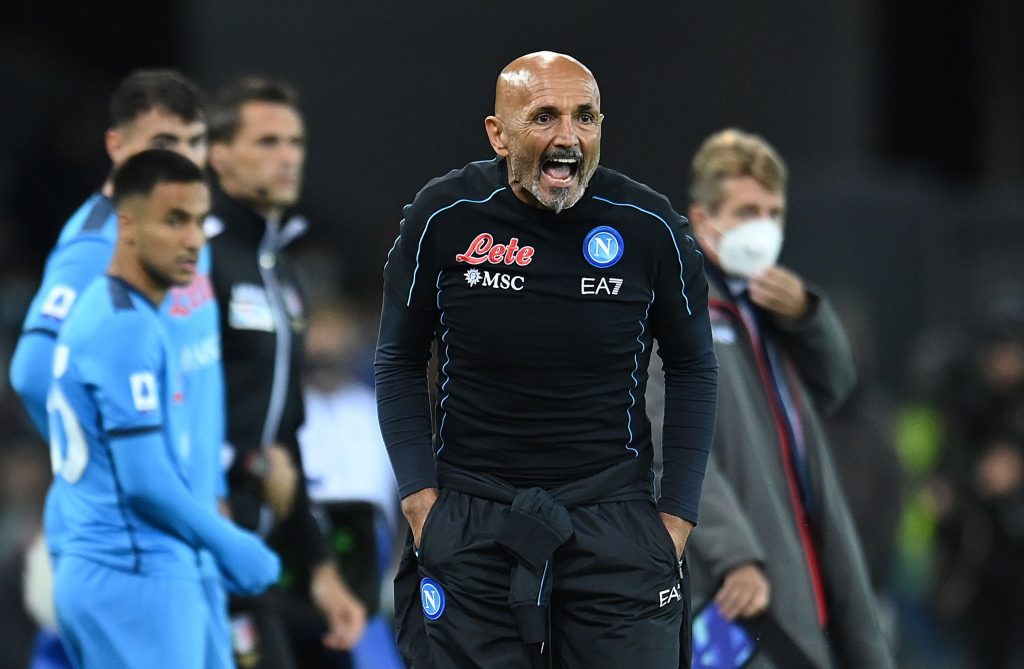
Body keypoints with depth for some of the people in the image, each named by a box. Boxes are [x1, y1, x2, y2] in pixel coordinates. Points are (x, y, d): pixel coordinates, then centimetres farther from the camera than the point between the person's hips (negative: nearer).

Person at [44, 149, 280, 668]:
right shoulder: (129, 329, -15)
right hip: (136, 580, -10)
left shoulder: (97, 313, 15)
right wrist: (231, 547, -8)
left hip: (91, 571, 10)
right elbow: (145, 481, -18)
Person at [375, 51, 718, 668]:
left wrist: (678, 514, 3)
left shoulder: (650, 227, -4)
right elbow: (401, 362, 7)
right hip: (469, 520, 0)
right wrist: (419, 496, -2)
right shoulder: (444, 217, -5)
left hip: (613, 519, 0)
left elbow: (694, 369, 8)